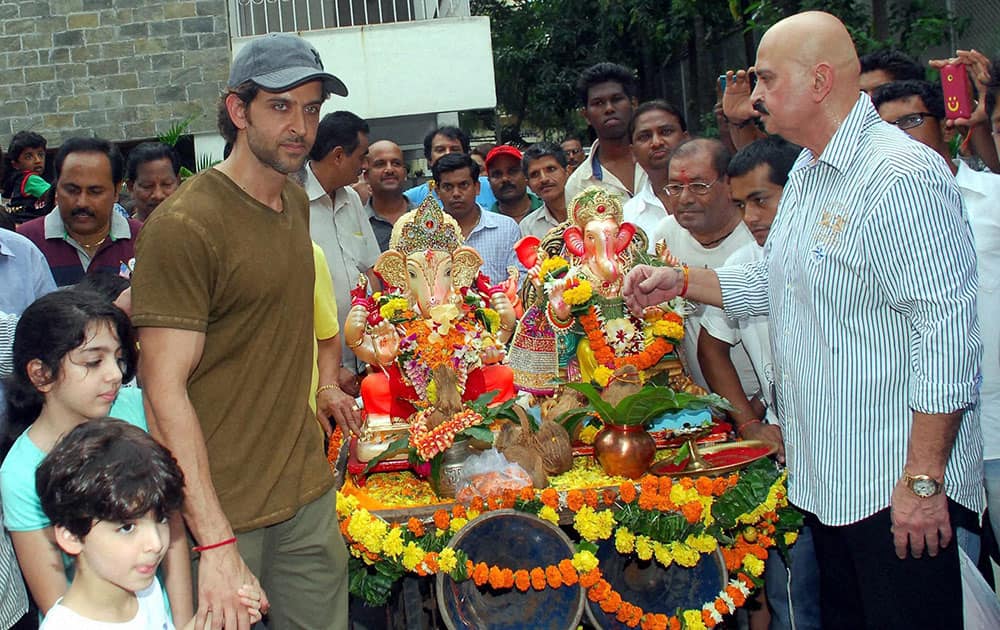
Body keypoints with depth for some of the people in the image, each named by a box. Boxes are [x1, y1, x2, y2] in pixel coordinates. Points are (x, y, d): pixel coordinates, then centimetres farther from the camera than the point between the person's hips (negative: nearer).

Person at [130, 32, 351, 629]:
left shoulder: (297, 200, 8)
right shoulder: (183, 225, -17)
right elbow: (165, 390, -21)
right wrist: (216, 542, -25)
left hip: (308, 489, 7)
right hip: (221, 510, -7)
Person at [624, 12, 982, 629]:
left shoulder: (903, 175, -19)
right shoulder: (807, 173, 12)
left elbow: (948, 332, -23)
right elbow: (773, 281, 25)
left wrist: (923, 481, -23)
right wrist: (680, 281, 14)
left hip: (894, 485, -9)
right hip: (824, 477, 9)